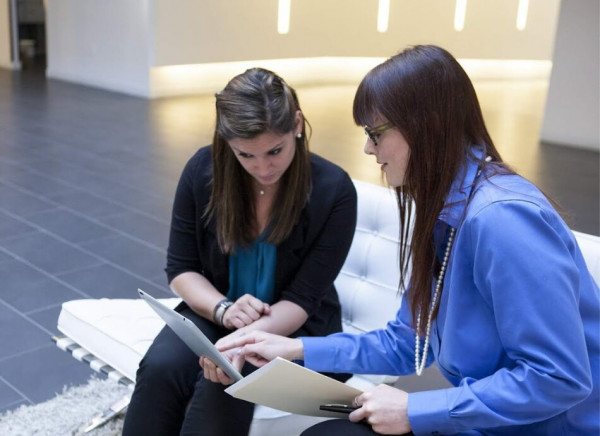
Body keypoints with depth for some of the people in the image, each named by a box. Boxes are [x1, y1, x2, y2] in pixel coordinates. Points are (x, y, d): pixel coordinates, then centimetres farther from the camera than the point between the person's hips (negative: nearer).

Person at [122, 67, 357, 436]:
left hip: (294, 328, -2)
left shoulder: (333, 190, -17)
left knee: (222, 386, -31)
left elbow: (302, 299, -16)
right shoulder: (204, 170, -9)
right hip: (215, 313, 3)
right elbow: (181, 268, -2)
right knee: (160, 369, -27)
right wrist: (224, 310, -21)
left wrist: (244, 338, -34)